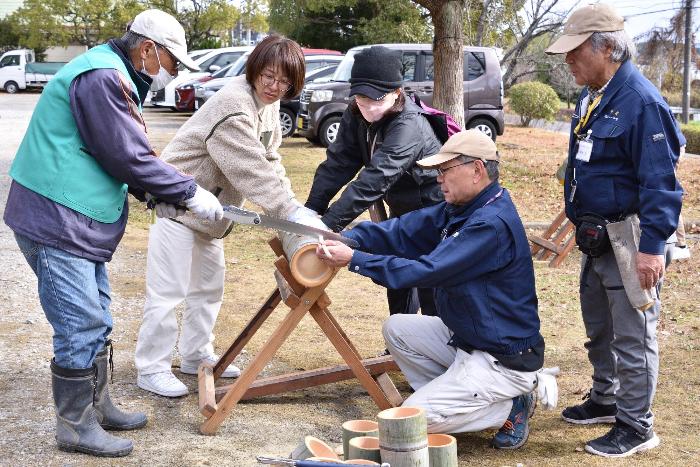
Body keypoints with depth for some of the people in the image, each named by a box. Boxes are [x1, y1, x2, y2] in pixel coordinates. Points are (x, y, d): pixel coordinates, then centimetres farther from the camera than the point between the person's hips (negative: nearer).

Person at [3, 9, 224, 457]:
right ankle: (76, 426, 9)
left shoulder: (115, 77, 16)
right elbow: (129, 158, -19)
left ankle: (98, 407, 31)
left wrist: (158, 193, 6)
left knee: (97, 324, 18)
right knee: (81, 328, -4)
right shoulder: (101, 77, -18)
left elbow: (119, 155, 19)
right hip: (56, 224, -11)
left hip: (81, 226, 11)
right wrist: (190, 192, -11)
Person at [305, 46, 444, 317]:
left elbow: (374, 179, -41)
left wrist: (328, 225, -47)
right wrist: (310, 211, -24)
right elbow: (338, 163, -13)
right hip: (402, 210, 8)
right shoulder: (356, 116, -9)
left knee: (430, 294, -6)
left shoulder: (409, 126, -32)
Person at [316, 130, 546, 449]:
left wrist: (355, 260, -24)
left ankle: (509, 408, 1)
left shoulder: (492, 224, -26)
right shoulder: (458, 210, 5)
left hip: (505, 360, -9)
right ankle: (450, 393, 8)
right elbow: (403, 230, 2)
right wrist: (348, 240, -13)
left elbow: (427, 271, -27)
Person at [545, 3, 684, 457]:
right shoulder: (592, 97, 10)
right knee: (599, 330, 21)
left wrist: (652, 246, -24)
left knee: (633, 336, 0)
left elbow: (660, 181, -22)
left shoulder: (641, 101, -20)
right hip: (596, 241, 10)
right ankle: (605, 400, 38)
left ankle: (636, 427, 12)